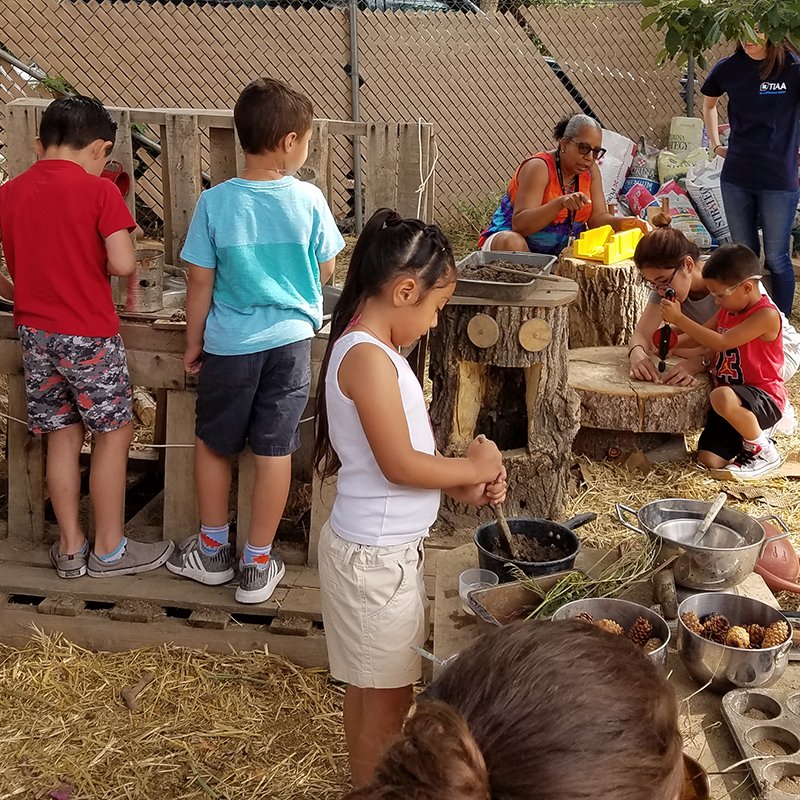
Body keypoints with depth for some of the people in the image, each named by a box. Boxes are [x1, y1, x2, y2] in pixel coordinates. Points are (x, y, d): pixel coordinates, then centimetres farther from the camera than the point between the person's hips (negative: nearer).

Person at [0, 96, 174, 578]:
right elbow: (123, 264, -20)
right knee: (114, 433, 8)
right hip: (89, 334, -5)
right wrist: (99, 265, 3)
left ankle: (70, 547, 22)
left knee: (63, 435, 14)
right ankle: (109, 550, 15)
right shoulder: (98, 191, -12)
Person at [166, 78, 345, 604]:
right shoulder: (308, 199, -10)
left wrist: (194, 343, 7)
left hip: (229, 343, 0)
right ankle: (258, 564, 17)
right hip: (290, 341, 0)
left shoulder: (214, 203, -11)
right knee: (274, 450, 8)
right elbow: (325, 271, 2)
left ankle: (212, 550, 31)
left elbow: (201, 284, -5)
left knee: (213, 444, 18)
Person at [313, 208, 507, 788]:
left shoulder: (374, 352, 9)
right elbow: (400, 465, -24)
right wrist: (473, 467, -10)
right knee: (387, 697, 6)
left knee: (371, 688, 22)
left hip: (384, 549, 10)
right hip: (376, 556, -10)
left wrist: (462, 488, 3)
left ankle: (368, 784, 37)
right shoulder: (368, 357, -22)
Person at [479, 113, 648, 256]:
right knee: (512, 243, -39)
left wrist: (623, 223, -23)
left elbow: (598, 218, -1)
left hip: (561, 249, 7)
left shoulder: (591, 170, 2)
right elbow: (519, 225, -28)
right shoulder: (538, 167, -19)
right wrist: (561, 203, -41)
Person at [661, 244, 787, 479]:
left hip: (765, 398, -8)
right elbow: (705, 335, 21)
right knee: (709, 460, -7)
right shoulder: (727, 310, 8)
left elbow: (721, 342, -26)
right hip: (733, 397, 8)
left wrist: (679, 318, -24)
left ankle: (763, 451, -16)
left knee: (722, 397, -40)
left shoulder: (766, 315, -19)